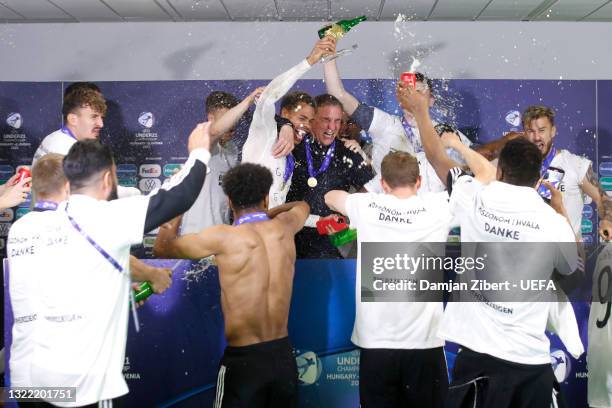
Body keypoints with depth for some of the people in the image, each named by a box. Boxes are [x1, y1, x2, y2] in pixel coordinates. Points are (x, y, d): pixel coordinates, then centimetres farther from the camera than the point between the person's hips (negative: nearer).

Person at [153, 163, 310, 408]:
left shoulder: (223, 238, -14)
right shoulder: (284, 227, -1)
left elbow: (162, 248, 2)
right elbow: (302, 206, 25)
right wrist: (266, 213, 30)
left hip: (244, 358, -4)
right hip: (283, 354, 4)